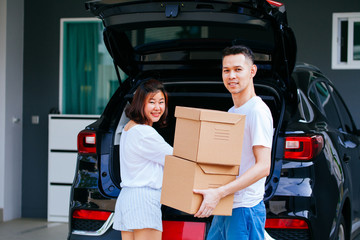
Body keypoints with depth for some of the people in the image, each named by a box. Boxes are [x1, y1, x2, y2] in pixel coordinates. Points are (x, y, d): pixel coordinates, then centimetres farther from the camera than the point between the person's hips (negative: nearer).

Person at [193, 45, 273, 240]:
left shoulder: (258, 111, -12)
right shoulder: (231, 112, 18)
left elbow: (263, 167, -20)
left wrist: (219, 193, -26)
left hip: (245, 210, -9)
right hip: (224, 208, 9)